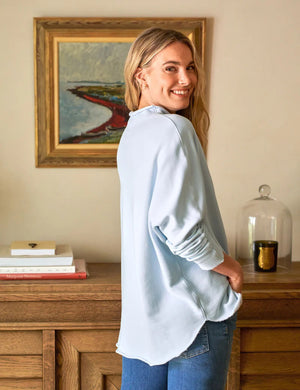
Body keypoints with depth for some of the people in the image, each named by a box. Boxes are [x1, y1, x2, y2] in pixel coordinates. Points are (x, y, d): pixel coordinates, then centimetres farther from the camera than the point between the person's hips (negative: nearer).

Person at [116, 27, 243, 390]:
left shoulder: (131, 133, 11)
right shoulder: (175, 129, -17)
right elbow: (178, 224, -23)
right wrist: (231, 268, -10)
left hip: (142, 308, 9)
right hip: (192, 308, -8)